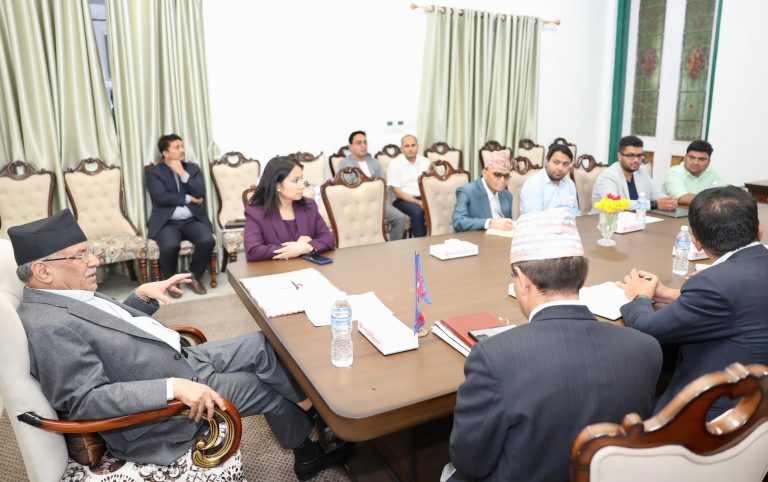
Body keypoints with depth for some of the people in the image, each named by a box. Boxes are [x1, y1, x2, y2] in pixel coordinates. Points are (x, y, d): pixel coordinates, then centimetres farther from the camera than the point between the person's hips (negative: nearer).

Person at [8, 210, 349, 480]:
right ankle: (307, 453, 29)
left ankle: (307, 405, 21)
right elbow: (86, 400, -30)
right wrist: (174, 387, -35)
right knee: (266, 388, 1)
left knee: (260, 344, 5)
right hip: (155, 412, -9)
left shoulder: (66, 295, 3)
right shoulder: (50, 325, -26)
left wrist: (142, 296, 5)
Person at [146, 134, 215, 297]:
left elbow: (200, 193, -1)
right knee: (170, 245, -33)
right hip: (167, 222, -3)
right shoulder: (154, 172, 4)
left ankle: (194, 276, 0)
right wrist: (188, 198, -7)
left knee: (208, 240, -27)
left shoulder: (192, 168, 14)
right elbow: (161, 197, -12)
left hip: (192, 220, 3)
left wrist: (182, 173, -7)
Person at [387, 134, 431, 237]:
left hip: (424, 197, 4)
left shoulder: (425, 161, 10)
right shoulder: (395, 164, -3)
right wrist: (418, 202, -17)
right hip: (403, 199, -4)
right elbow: (397, 192, -9)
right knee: (418, 211, -34)